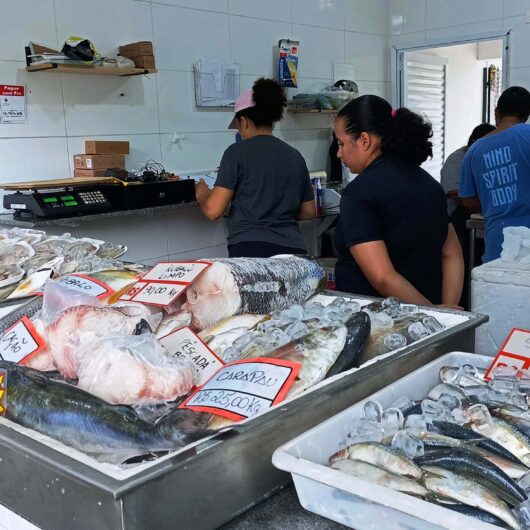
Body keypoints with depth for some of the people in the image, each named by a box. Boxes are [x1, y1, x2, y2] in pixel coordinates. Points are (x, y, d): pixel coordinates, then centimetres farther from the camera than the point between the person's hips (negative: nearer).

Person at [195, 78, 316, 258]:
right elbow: (309, 212, 19)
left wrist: (201, 194, 16)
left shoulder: (237, 152, -2)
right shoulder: (295, 155, 13)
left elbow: (213, 210, -5)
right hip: (292, 250, 5)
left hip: (250, 249, -5)